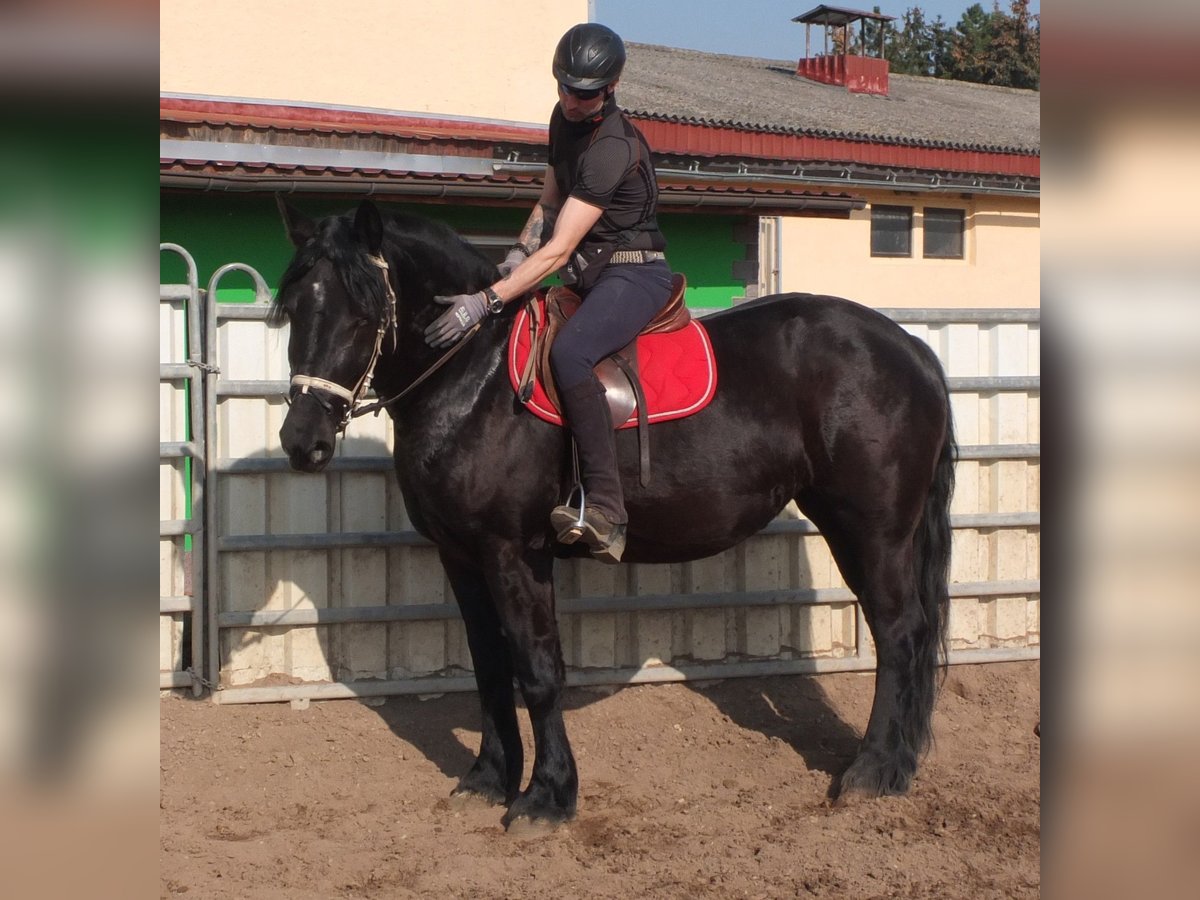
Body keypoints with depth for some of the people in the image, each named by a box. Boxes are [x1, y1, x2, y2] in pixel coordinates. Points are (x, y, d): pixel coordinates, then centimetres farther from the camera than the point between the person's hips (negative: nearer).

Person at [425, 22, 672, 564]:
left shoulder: (612, 148, -21)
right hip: (588, 276, 11)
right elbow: (550, 202, 24)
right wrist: (517, 255, 7)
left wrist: (486, 301, -31)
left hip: (633, 275, -10)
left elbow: (557, 251, -26)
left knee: (568, 351, -36)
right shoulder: (565, 119, 9)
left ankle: (605, 511, -40)